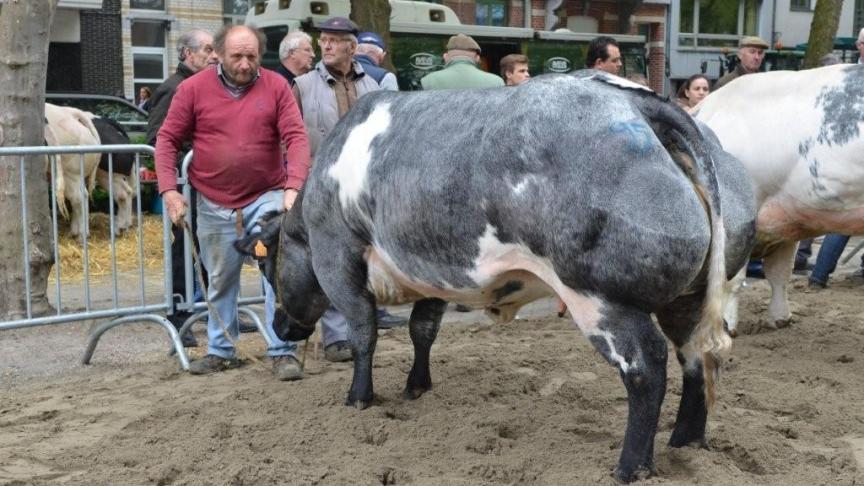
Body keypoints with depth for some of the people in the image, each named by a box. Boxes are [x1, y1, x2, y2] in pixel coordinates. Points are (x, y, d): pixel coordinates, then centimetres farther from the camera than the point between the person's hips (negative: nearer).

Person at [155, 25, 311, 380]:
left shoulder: (276, 87, -4)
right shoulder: (193, 88, -2)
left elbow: (296, 138, -9)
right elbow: (167, 140, 2)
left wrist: (294, 187, -23)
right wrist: (169, 190, -8)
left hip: (268, 197, -1)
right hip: (214, 204, 1)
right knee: (220, 281, 14)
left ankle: (283, 352, 3)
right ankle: (221, 351, 29)